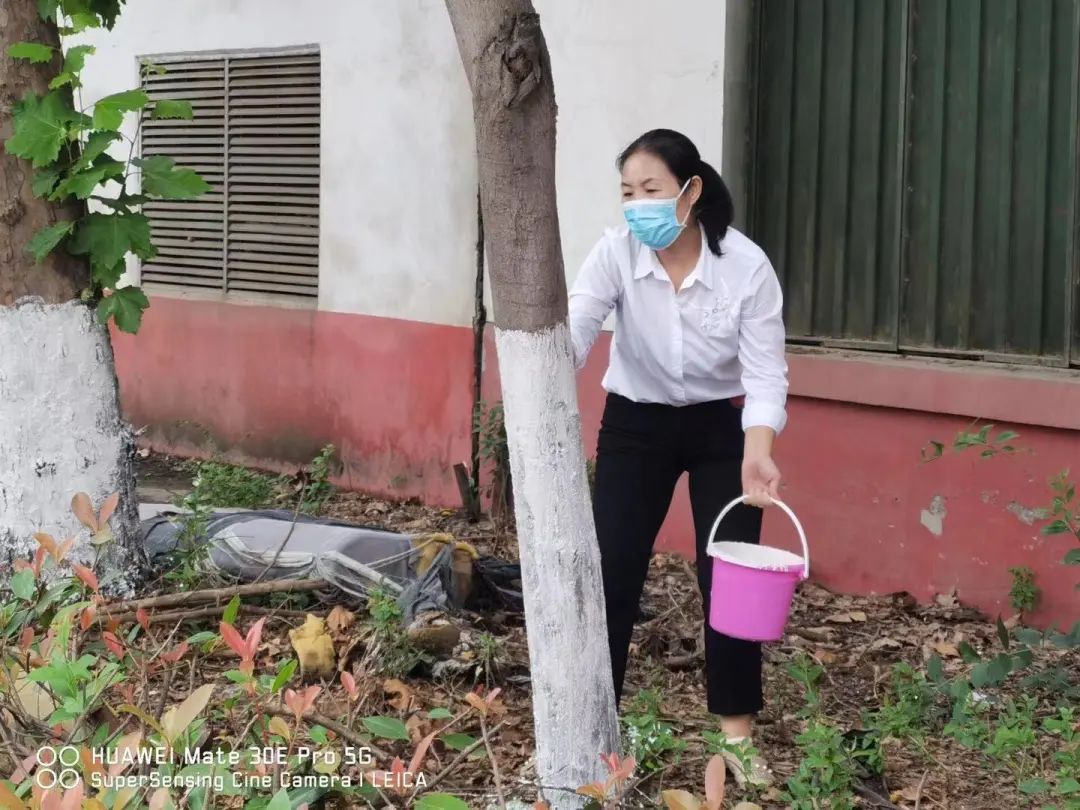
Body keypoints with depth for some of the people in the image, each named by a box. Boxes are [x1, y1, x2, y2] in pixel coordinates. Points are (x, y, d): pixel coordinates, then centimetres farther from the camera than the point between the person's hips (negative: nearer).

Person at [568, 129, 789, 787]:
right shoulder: (616, 253, -19)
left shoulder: (747, 265, -21)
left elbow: (765, 373, -20)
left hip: (722, 427, -1)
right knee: (611, 570, -4)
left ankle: (738, 733, 11)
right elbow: (573, 331, -31)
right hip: (637, 424, 1)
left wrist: (756, 454, -37)